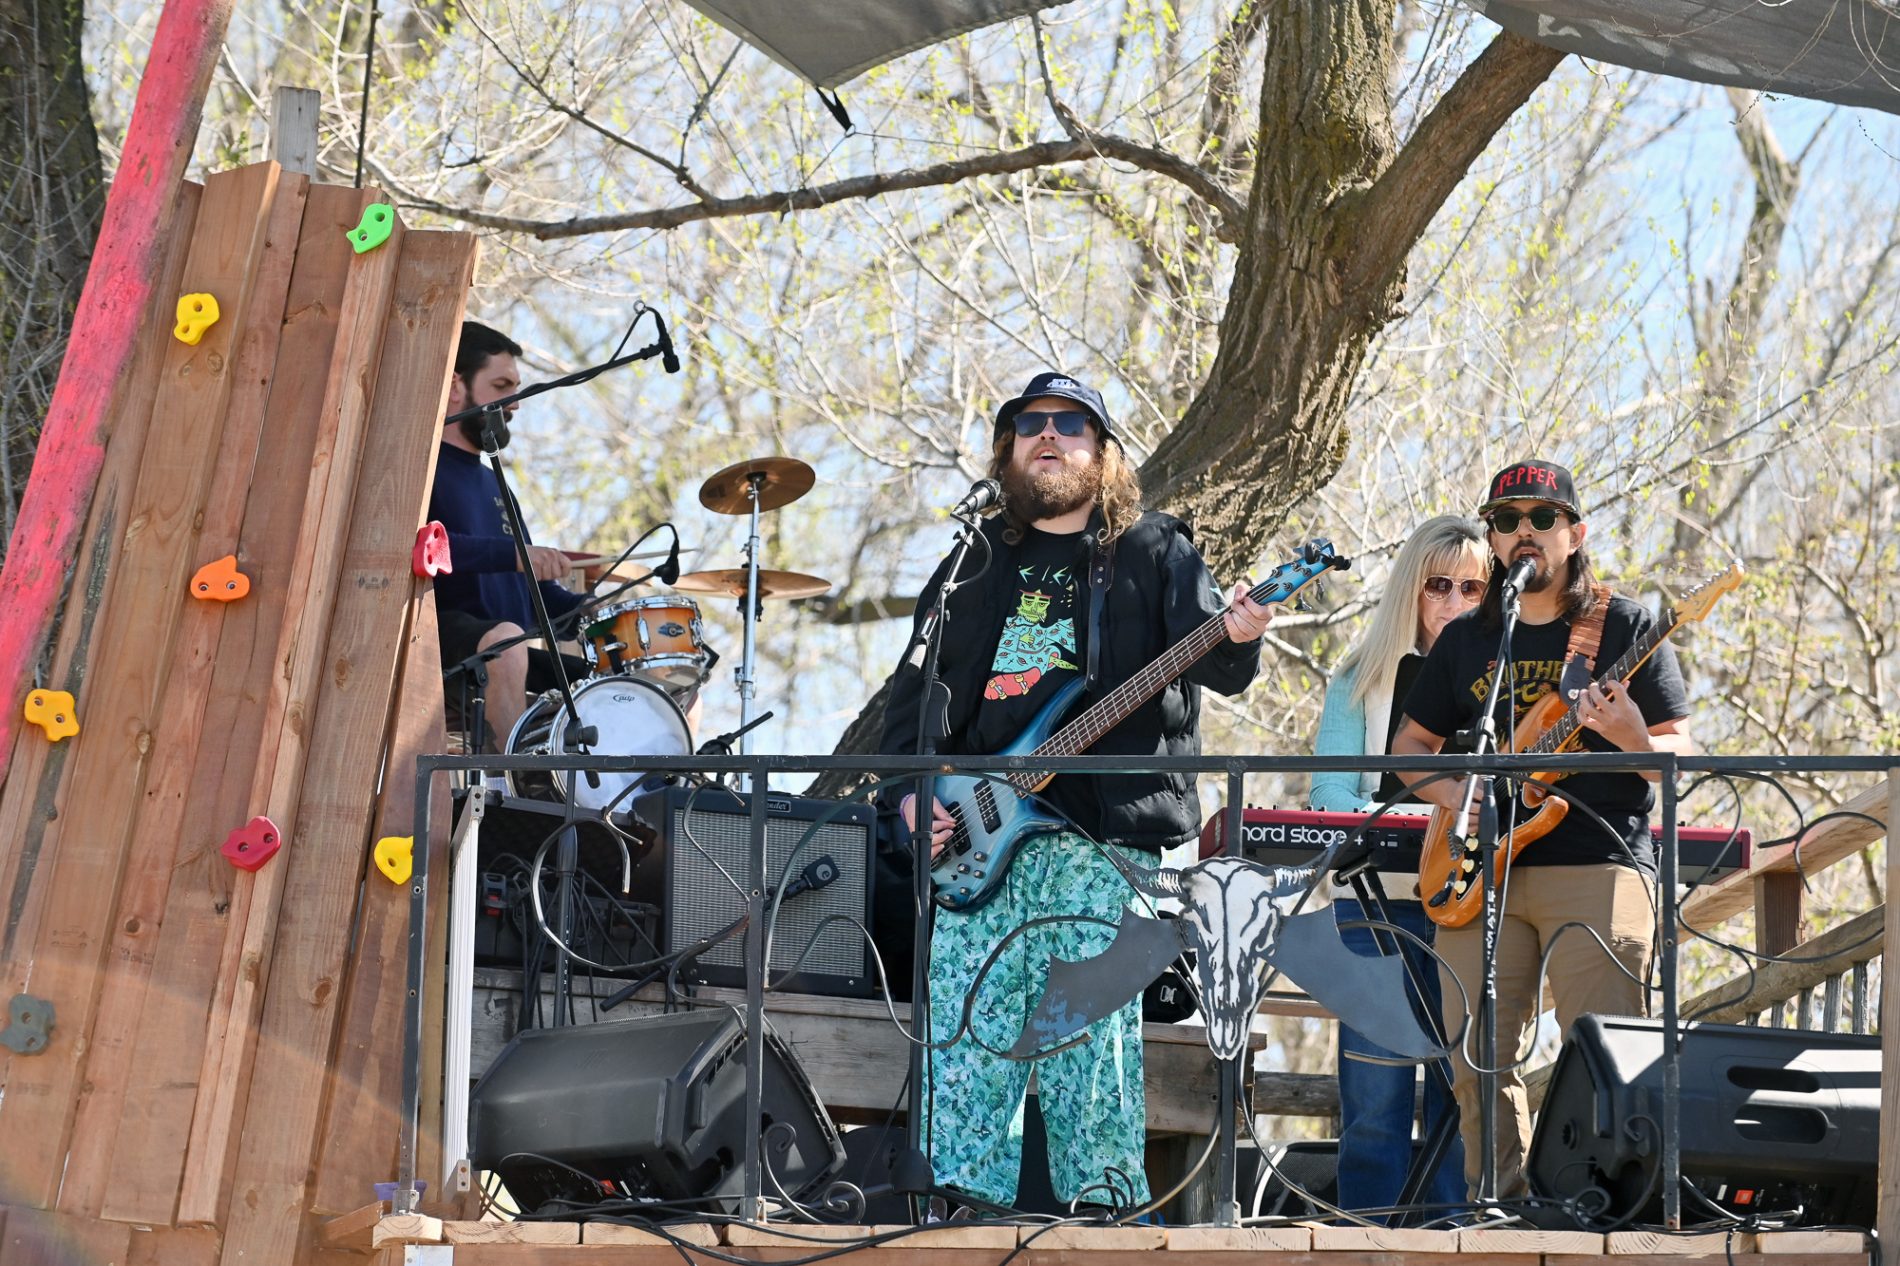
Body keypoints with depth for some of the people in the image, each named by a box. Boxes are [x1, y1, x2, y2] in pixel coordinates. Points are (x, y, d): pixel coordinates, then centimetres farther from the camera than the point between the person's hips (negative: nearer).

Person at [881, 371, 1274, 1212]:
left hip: (1101, 833, -4)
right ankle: (961, 1197, 5)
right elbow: (913, 686, 20)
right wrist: (912, 789, 5)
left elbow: (1212, 663, -5)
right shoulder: (976, 564, 20)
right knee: (962, 1029, -1)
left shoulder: (1153, 552, 9)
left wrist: (1237, 639, -28)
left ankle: (1102, 1199, 0)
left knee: (1090, 1031, -8)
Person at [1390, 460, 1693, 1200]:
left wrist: (1634, 742, -20)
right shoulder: (1464, 640, 17)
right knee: (1478, 1063, 0)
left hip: (1598, 867, -4)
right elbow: (1408, 746, 22)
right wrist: (1449, 792, 1)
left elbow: (1683, 755, 3)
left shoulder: (1625, 628, 6)